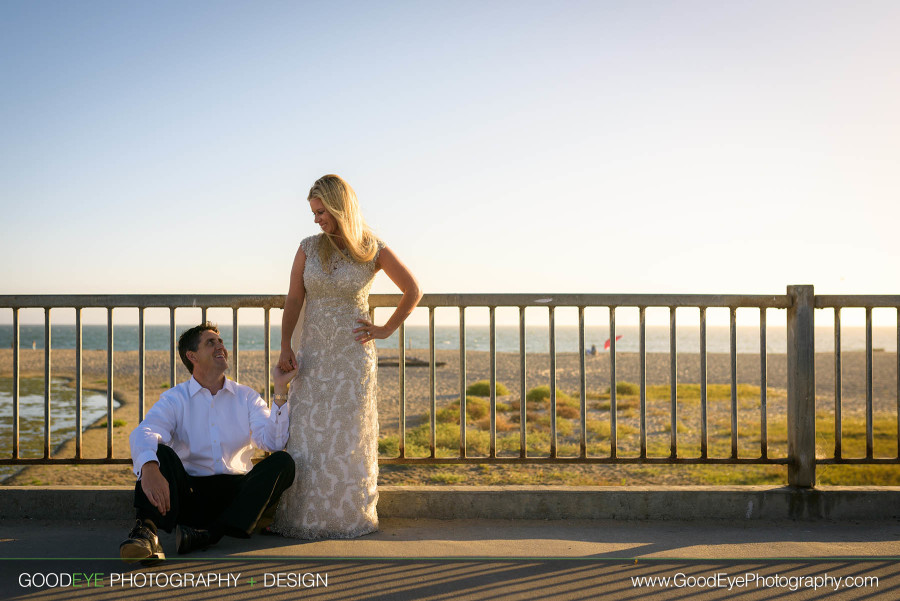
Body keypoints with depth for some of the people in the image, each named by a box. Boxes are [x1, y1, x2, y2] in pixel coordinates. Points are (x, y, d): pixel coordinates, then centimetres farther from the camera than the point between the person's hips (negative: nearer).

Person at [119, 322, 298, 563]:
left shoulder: (246, 396, 13)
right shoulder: (174, 399, 6)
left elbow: (273, 441, -2)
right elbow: (144, 433, -16)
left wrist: (280, 390, -12)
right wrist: (149, 468, -39)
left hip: (237, 492, 2)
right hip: (191, 493, -1)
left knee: (282, 461, -23)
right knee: (160, 452, -24)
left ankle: (210, 533, -38)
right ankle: (146, 530, -49)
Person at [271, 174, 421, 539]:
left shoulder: (373, 250, -3)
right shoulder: (309, 247, 3)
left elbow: (413, 292, 5)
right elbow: (294, 300, 2)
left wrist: (386, 330, 1)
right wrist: (285, 347, -9)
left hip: (352, 355, -2)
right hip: (313, 354, 2)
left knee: (348, 437, 2)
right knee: (306, 435, 0)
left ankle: (348, 517, 14)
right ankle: (303, 517, 10)